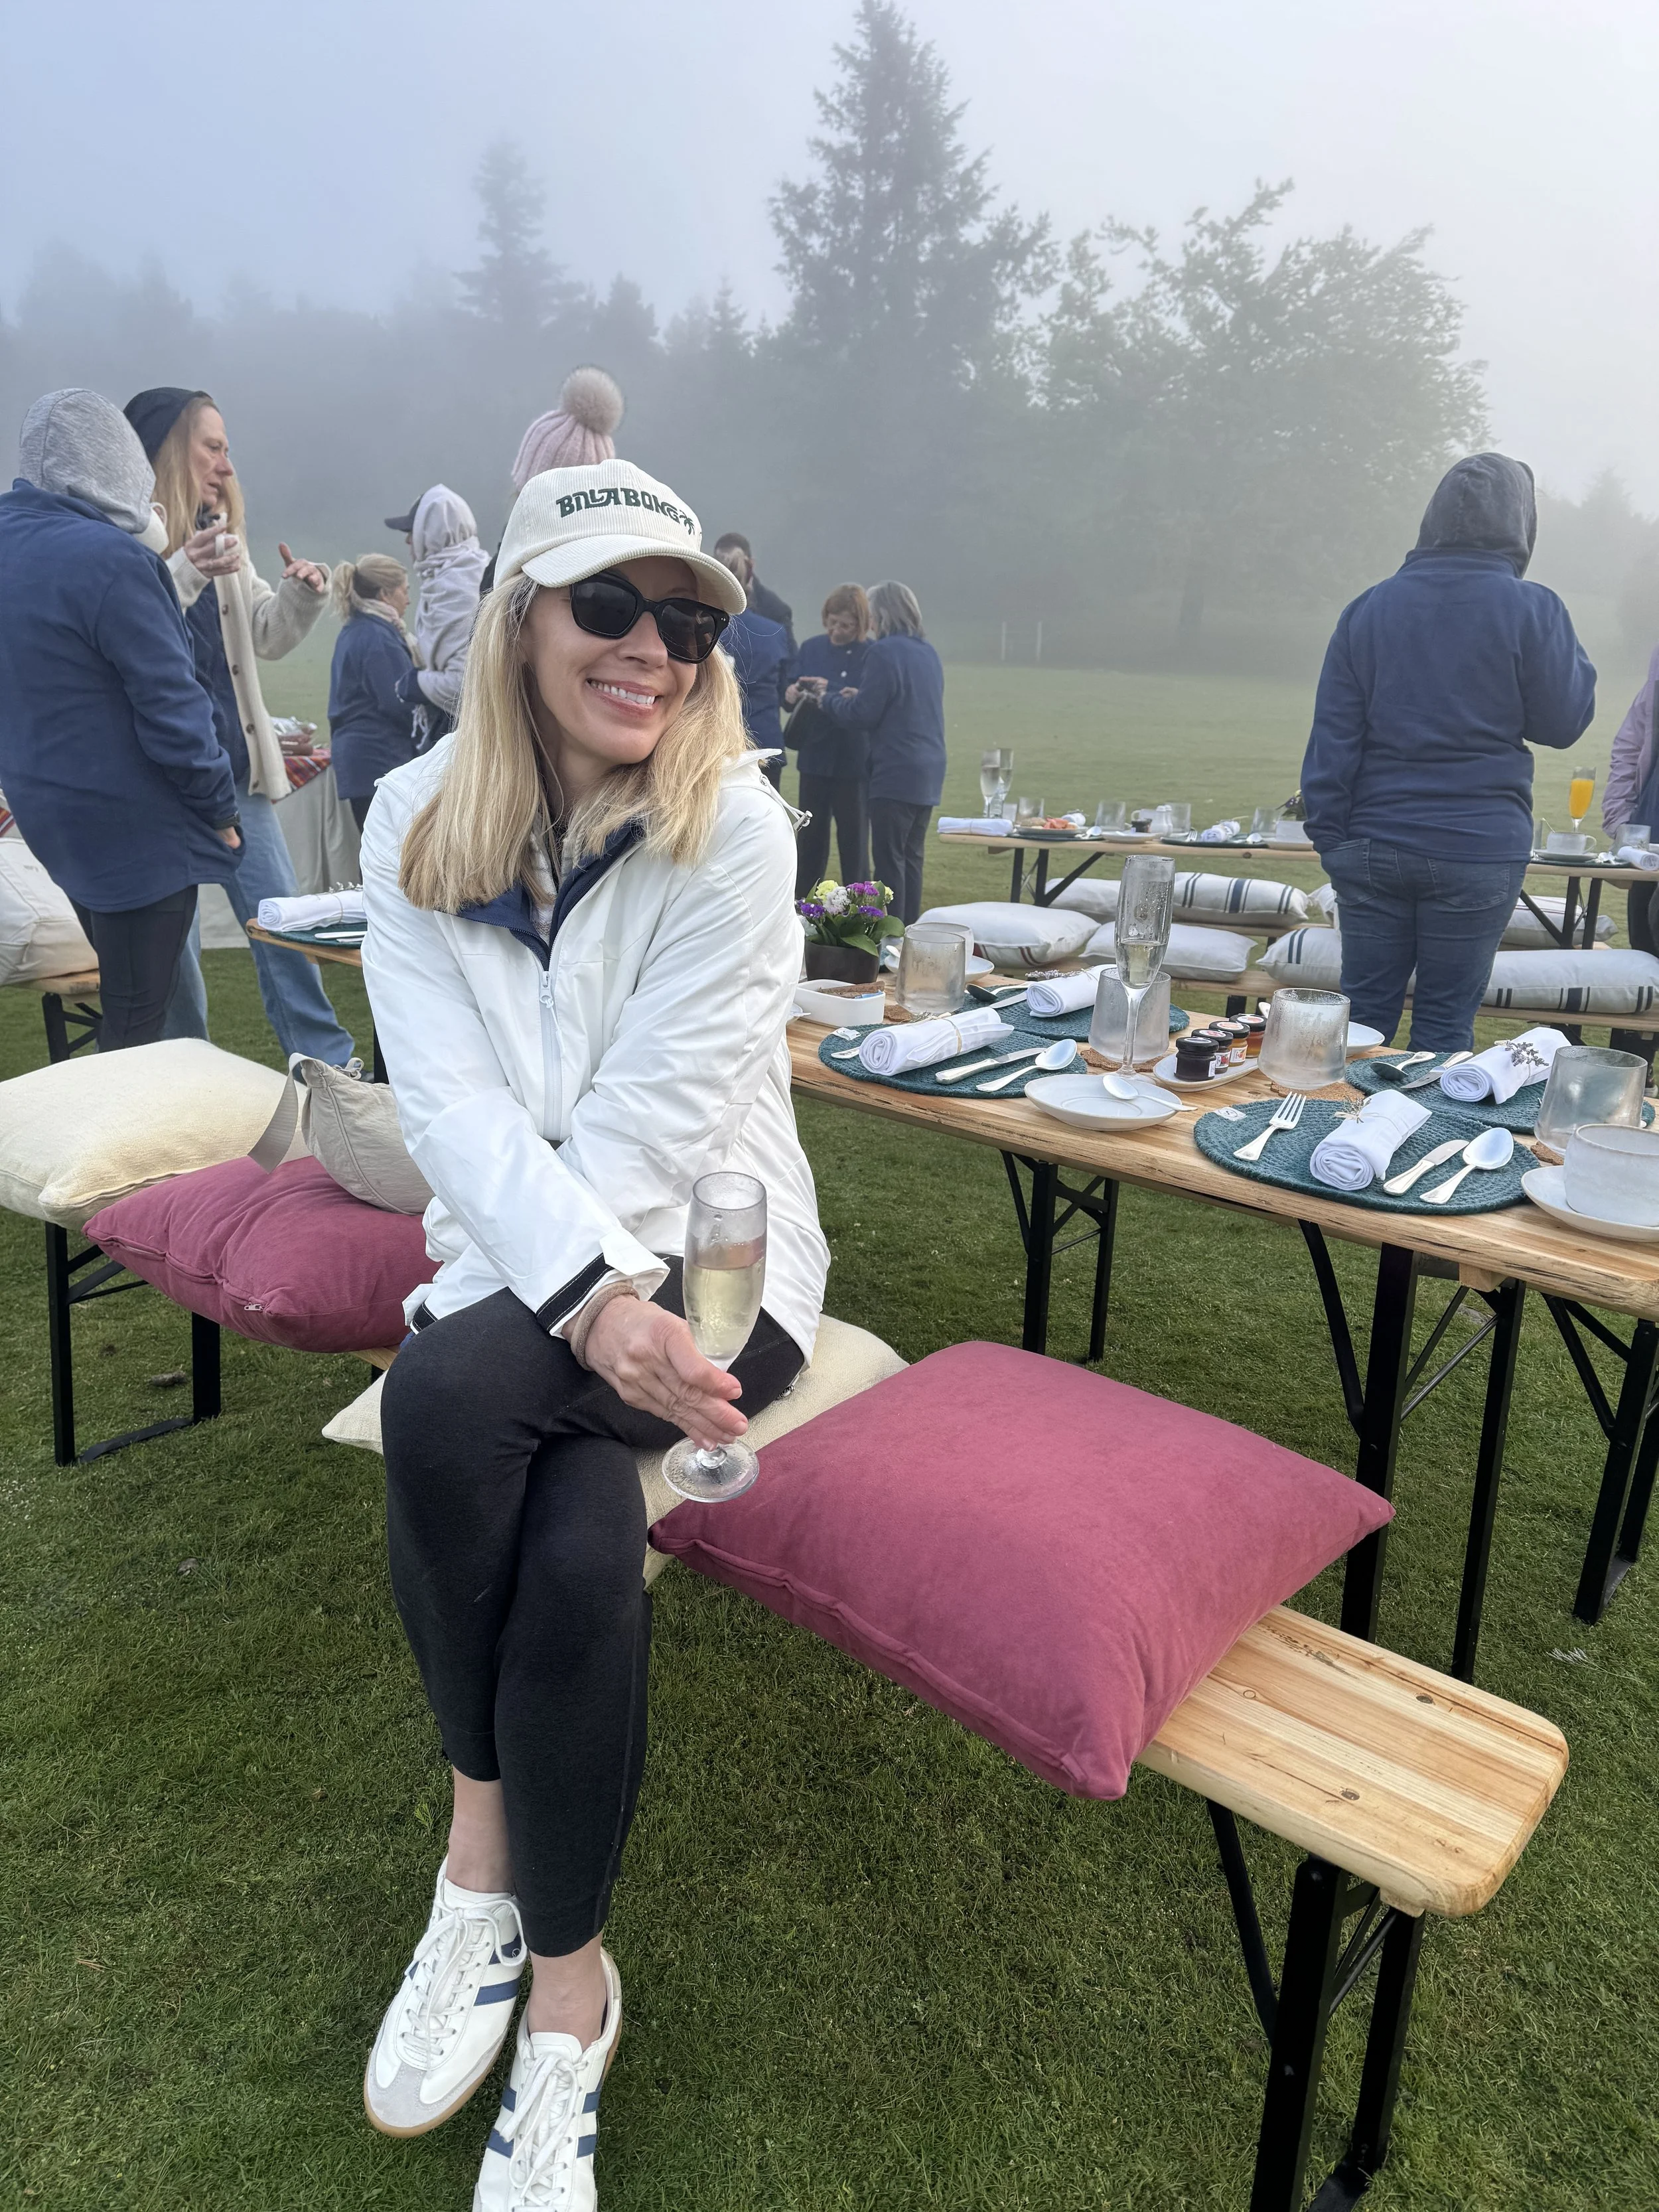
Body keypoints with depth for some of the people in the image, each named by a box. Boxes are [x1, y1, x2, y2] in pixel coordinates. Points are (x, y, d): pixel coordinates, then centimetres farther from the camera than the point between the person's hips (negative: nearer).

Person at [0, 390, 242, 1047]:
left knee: (119, 992, 23)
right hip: (138, 829, -9)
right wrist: (220, 810, -9)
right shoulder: (108, 557, -22)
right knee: (136, 1020, 2)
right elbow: (171, 706, -20)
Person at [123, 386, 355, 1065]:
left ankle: (328, 1060, 16)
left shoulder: (219, 532, 14)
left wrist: (300, 595, 3)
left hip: (234, 762, 7)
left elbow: (265, 637, 21)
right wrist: (184, 575, -32)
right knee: (172, 938, 3)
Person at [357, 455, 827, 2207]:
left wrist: (569, 1293, -19)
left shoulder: (732, 829, -8)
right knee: (577, 1540, -26)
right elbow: (454, 1107, -10)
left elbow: (656, 1118, -14)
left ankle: (483, 1861, -5)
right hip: (519, 1263, 3)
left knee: (449, 1389, -30)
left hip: (706, 1257, -2)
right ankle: (564, 1984, 2)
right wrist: (589, 1294, -24)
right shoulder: (416, 821, 0)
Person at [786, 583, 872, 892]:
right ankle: (802, 903, 22)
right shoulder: (811, 648, 6)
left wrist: (831, 692, -26)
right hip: (815, 758, 4)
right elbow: (788, 690, 7)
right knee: (810, 834, 12)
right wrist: (791, 693, -16)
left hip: (855, 762, -4)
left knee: (854, 837, 6)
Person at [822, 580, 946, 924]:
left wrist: (830, 699, 5)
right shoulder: (929, 653, 14)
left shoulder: (883, 652, -12)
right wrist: (860, 697, 16)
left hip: (896, 773, -8)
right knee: (911, 856, 13)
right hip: (929, 771, 8)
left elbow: (863, 715, -13)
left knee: (889, 858, -4)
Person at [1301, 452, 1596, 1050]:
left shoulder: (1369, 608, 4)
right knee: (1445, 1023, 5)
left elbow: (1332, 734, 2)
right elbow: (1563, 724, 4)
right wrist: (1571, 656, 20)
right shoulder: (1531, 610, -5)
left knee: (1364, 1012, 10)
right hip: (1479, 851, -2)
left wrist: (1330, 836, 5)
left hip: (1373, 846, 3)